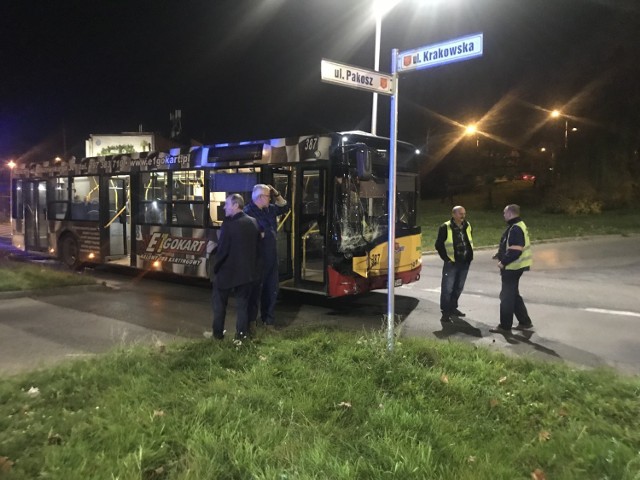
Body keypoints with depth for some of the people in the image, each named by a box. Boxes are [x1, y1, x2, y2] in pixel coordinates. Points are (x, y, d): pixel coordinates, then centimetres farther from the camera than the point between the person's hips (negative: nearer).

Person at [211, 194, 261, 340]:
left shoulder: (229, 223, -19)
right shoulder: (253, 222, 0)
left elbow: (222, 249, -17)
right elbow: (258, 247, 5)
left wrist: (215, 267, -4)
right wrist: (251, 264, 14)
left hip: (228, 270, -5)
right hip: (248, 270, 5)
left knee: (219, 302, 15)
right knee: (242, 304, 14)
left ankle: (218, 333, 24)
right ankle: (241, 335, 17)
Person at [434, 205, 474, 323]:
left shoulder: (467, 226, 8)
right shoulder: (445, 228, -10)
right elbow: (438, 245, -6)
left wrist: (470, 256, 11)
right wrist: (446, 258, -9)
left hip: (464, 263, 6)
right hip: (451, 264, -6)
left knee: (458, 288, 15)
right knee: (447, 288, -6)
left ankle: (453, 308, 29)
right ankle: (445, 313, -1)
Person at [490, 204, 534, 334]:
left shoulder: (515, 229, -22)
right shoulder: (518, 226, 12)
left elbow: (515, 251, -28)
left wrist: (503, 262, -20)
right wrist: (500, 255, 12)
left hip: (512, 268, -10)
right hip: (515, 267, 10)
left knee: (507, 296, -1)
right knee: (514, 295, 19)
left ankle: (505, 326, 9)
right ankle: (525, 322, 27)